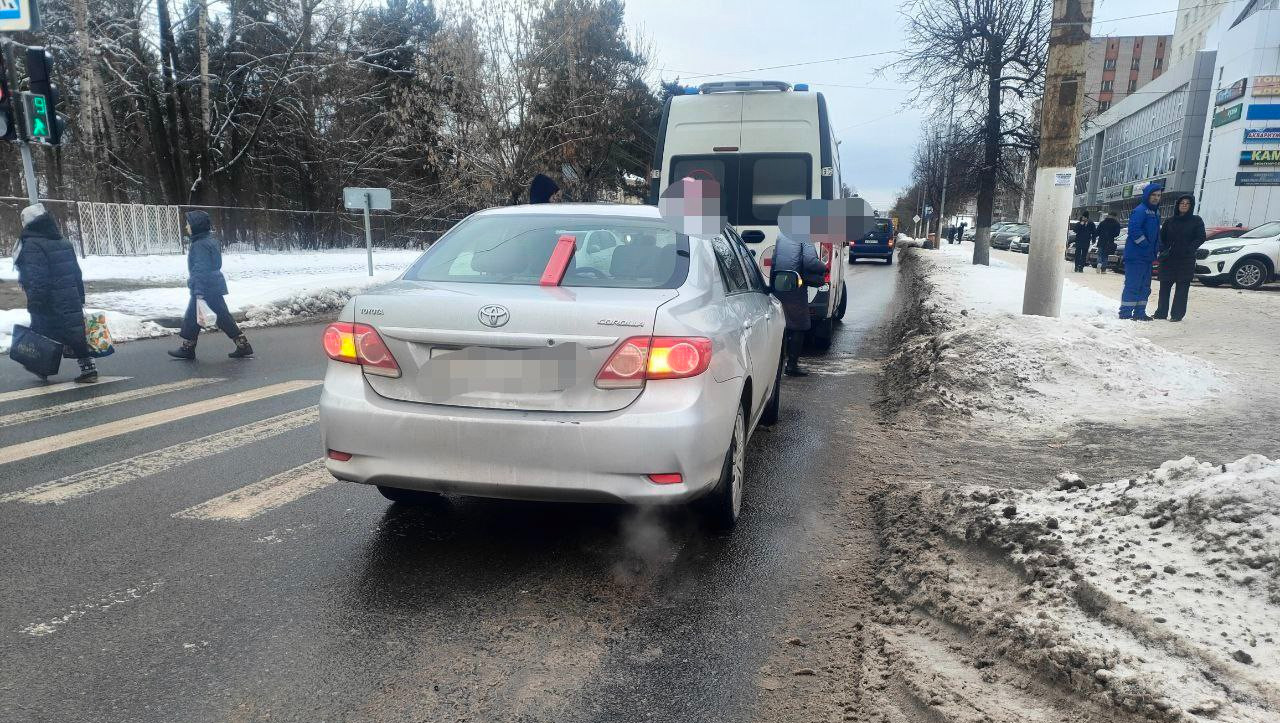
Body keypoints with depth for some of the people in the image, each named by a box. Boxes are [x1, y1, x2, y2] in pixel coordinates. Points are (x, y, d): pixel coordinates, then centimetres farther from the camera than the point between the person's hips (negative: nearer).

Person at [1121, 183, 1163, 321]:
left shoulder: (1155, 212, 17)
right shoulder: (1140, 211, -11)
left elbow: (1156, 234, 24)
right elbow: (1134, 230, -21)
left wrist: (1154, 252, 12)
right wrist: (1146, 246, -18)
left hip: (1147, 257, 9)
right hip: (1136, 256, -9)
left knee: (1145, 286, 12)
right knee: (1132, 285, -9)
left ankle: (1140, 312, 18)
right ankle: (1125, 313, -5)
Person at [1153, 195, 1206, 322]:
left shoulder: (1196, 221, 5)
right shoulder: (1170, 222, 12)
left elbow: (1200, 238, 0)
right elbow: (1161, 238, 13)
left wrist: (1189, 249, -12)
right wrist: (1163, 250, -4)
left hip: (1186, 260, -3)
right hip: (1168, 259, 3)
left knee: (1182, 287, -3)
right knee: (1164, 285, 4)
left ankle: (1177, 314, 0)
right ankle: (1161, 312, 12)